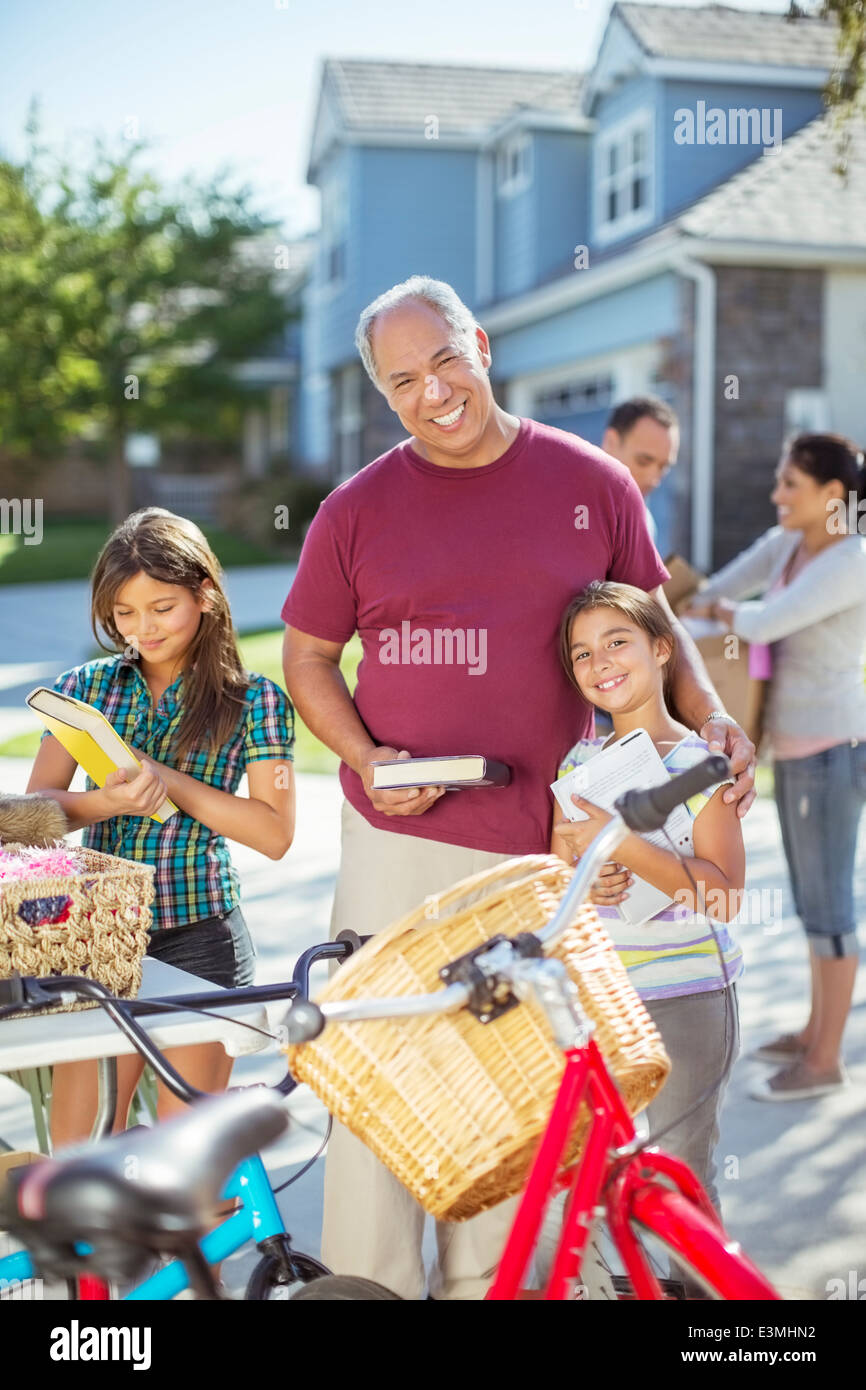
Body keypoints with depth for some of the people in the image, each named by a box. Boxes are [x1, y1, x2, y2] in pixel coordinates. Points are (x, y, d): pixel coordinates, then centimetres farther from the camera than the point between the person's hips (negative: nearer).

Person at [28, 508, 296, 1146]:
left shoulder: (254, 700, -4)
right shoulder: (87, 686, 4)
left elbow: (275, 833, -8)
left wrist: (170, 782, -18)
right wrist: (108, 802, -20)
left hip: (200, 938, -3)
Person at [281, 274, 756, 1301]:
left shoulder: (593, 483, 2)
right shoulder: (358, 510, 1)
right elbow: (307, 657, 8)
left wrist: (712, 720, -3)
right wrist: (366, 756, -8)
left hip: (542, 842, 1)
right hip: (399, 837, -1)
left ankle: (480, 1278, 30)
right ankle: (368, 1279, 19)